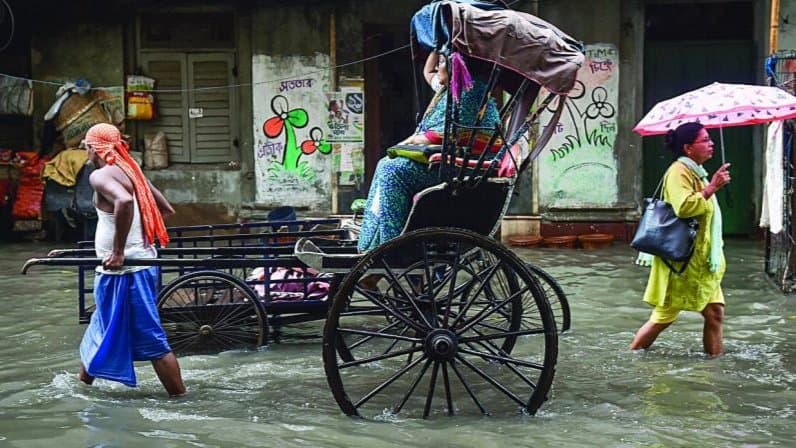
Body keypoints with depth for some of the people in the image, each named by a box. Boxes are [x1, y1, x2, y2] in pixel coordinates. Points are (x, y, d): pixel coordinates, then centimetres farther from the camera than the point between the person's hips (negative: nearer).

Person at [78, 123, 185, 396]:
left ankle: (180, 399, 5)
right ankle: (83, 382, 38)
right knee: (101, 328, 23)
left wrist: (118, 252, -28)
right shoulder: (129, 171, 13)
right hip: (139, 262, 10)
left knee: (152, 341, -2)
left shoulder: (101, 175, -13)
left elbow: (124, 201, -35)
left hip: (125, 269, -10)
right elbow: (166, 209, 17)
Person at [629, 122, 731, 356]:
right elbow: (684, 206, -30)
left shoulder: (696, 172, 17)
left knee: (715, 312, 5)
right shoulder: (679, 171, -14)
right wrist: (712, 187, -24)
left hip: (701, 260, 10)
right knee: (664, 316, -2)